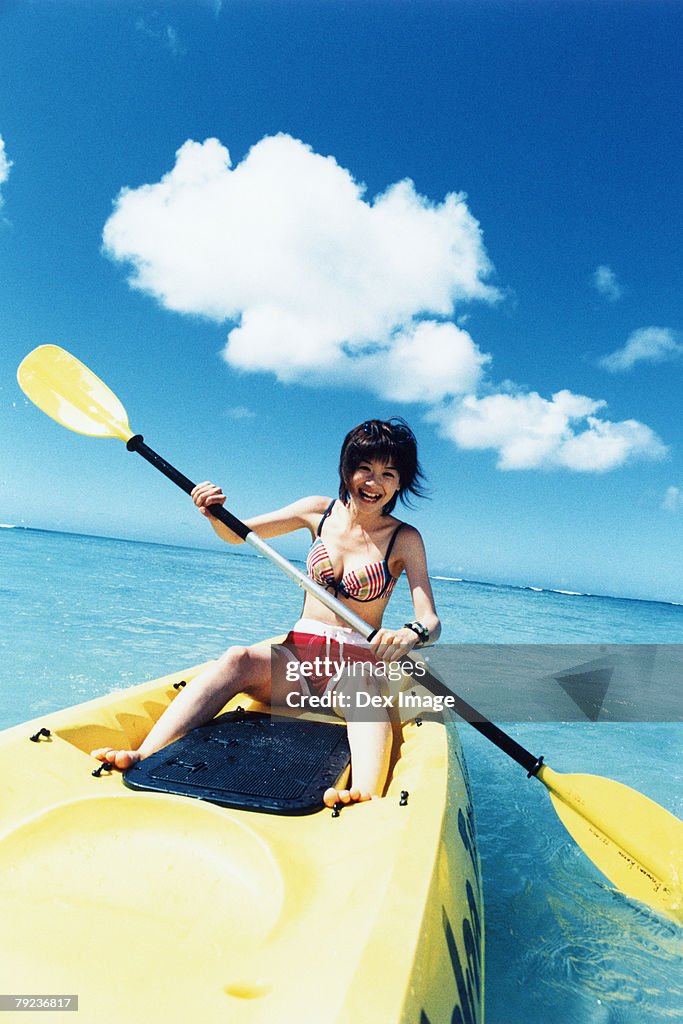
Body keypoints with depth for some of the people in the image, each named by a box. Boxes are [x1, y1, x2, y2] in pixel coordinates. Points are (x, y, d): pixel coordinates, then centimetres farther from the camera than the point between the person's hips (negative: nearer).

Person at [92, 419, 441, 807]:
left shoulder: (405, 539, -2)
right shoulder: (320, 511, 5)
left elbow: (431, 622, -11)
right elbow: (236, 534, 9)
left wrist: (411, 634, -35)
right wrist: (215, 513, -14)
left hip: (360, 664, -2)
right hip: (297, 656, 2)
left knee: (363, 688, -38)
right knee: (239, 659, -30)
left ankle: (365, 796, -60)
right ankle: (144, 758, -43)